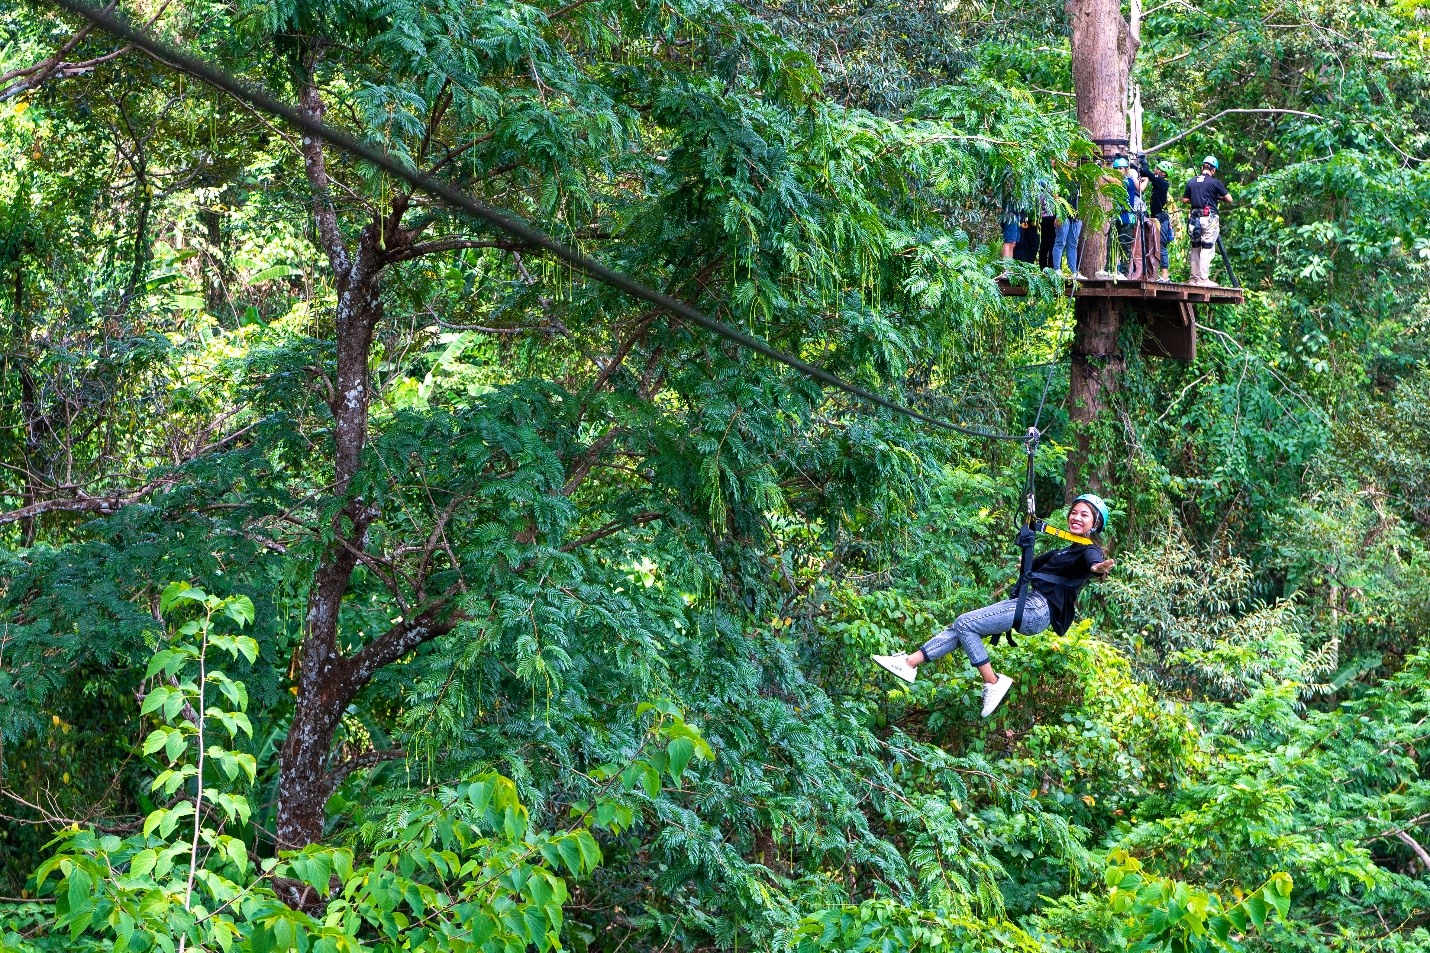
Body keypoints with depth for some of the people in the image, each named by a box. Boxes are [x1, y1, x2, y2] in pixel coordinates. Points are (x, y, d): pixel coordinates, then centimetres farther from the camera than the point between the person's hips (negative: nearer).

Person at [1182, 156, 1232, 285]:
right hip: (1209, 217, -5)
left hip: (1195, 218, 5)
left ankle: (1194, 278, 11)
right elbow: (1229, 199, -2)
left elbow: (1185, 199, 15)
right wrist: (1218, 198, 16)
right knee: (1207, 248, -5)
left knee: (1195, 248, 11)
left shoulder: (1192, 182, 8)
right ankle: (1203, 278, -9)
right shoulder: (1215, 182, -5)